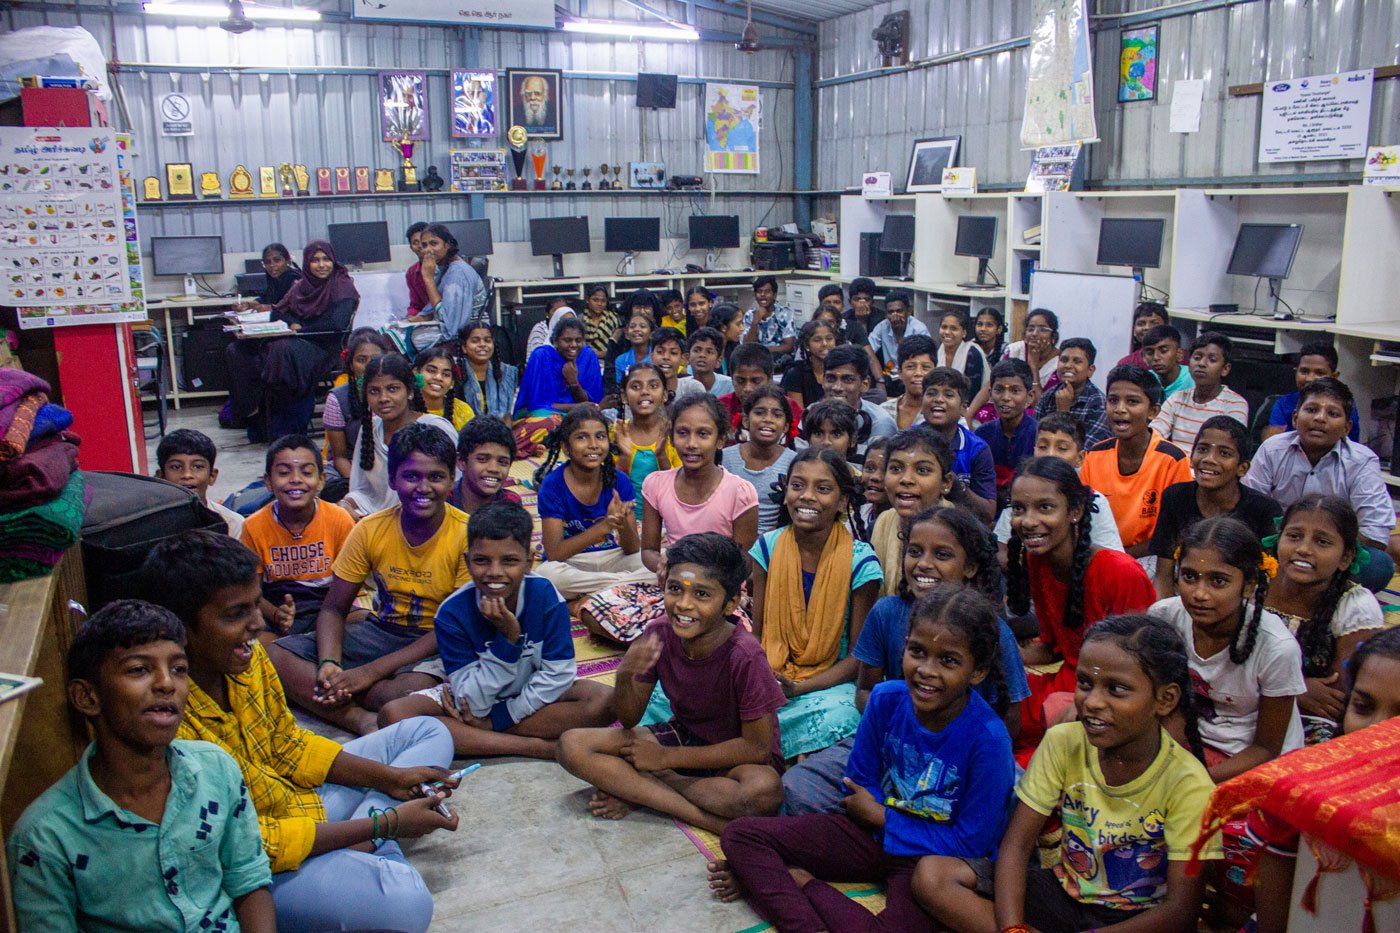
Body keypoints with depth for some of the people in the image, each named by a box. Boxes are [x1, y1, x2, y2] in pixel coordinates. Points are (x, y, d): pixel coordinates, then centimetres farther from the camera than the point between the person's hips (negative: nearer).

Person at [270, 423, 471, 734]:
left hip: (439, 645, -5)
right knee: (276, 654, -15)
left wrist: (370, 672, -21)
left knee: (411, 689, -39)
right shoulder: (370, 530, -3)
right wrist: (328, 664, -21)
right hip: (380, 631, 5)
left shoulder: (467, 535, -15)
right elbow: (334, 609, 2)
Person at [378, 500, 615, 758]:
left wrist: (494, 720, -21)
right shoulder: (452, 613, -21)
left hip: (534, 698, -1)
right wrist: (509, 638, -33)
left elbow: (557, 675, -19)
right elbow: (474, 705, -22)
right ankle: (539, 746, -25)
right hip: (473, 697, 1)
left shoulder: (546, 597, -20)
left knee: (605, 700, -27)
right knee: (394, 714, -26)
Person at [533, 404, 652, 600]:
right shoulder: (553, 485, -11)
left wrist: (623, 525, -29)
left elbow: (633, 550, -5)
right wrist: (605, 526, -30)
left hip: (615, 558, 2)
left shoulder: (619, 481, -5)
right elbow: (554, 554, -20)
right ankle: (628, 582, -18)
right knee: (546, 573, -36)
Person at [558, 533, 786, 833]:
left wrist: (667, 757, -18)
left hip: (735, 754, -4)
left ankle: (637, 790, -16)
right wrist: (624, 677, -28)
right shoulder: (659, 634, -14)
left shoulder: (744, 656, -27)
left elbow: (757, 748, -21)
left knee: (764, 790, -40)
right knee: (573, 745, -14)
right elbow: (630, 719, -4)